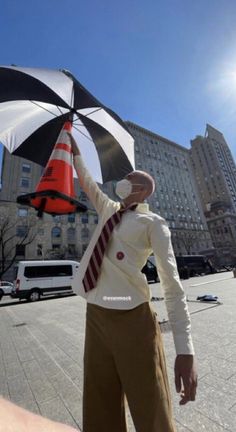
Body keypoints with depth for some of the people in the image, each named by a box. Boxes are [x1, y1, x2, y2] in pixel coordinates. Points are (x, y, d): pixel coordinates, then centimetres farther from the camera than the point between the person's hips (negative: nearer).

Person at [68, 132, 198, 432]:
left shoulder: (153, 223, -4)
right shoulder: (109, 210, 15)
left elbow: (172, 284, -9)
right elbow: (86, 182, 30)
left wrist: (185, 351, -13)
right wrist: (74, 150, 41)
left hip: (131, 318, -5)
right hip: (95, 315, 6)